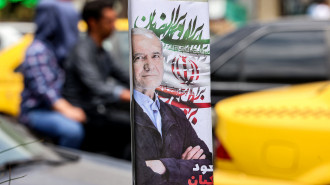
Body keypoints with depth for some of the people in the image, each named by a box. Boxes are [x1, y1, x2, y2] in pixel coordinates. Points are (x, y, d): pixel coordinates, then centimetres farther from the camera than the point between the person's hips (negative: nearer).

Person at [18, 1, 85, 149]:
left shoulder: (59, 47, 15)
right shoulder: (37, 51, -11)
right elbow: (43, 90, -21)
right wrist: (67, 111, -29)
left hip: (59, 106, 8)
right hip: (36, 112, -8)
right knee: (72, 131, -34)